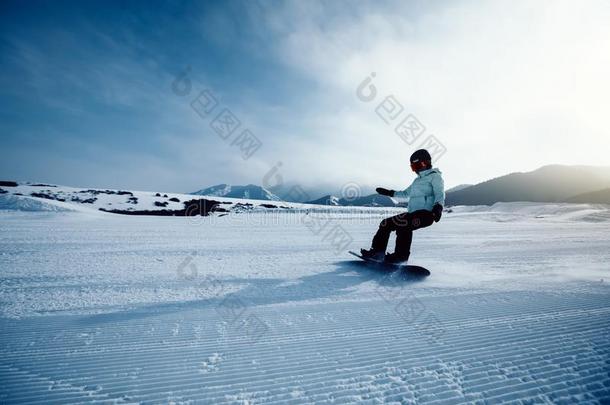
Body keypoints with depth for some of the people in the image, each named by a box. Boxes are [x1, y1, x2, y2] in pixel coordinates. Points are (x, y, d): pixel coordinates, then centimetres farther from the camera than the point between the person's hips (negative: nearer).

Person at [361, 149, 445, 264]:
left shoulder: (435, 176, 3)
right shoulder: (418, 180, 28)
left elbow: (440, 194, -12)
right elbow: (406, 193, 39)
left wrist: (438, 206, -31)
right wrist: (390, 193, 36)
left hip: (426, 213, -8)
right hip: (413, 213, 9)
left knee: (404, 225, -35)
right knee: (386, 223, 0)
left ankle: (401, 255, -32)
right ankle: (377, 251, 2)